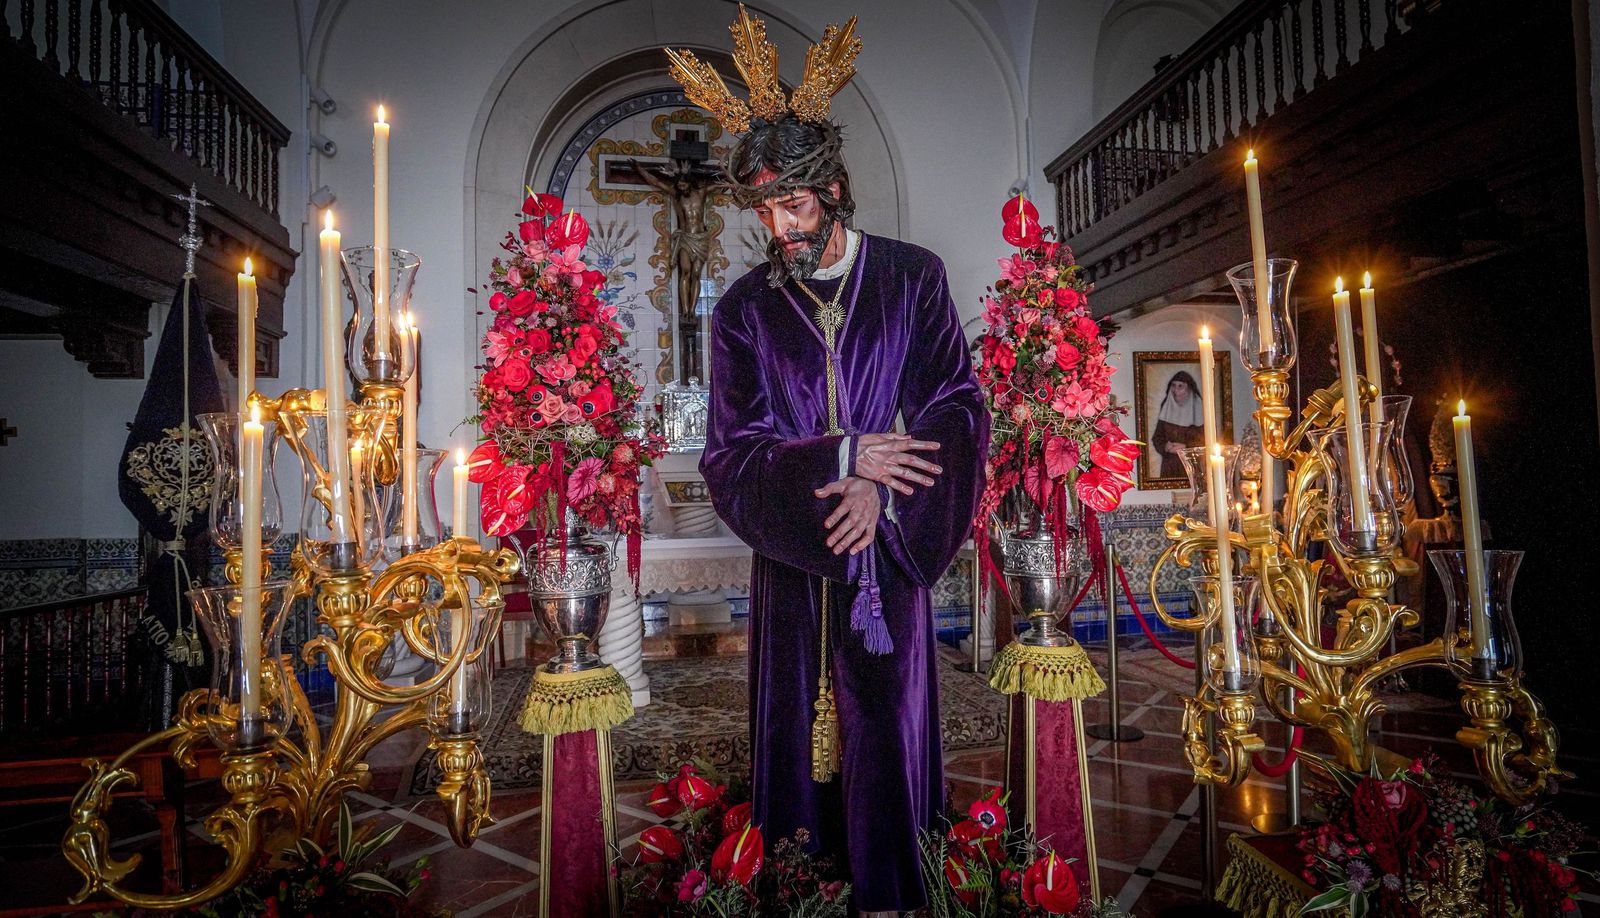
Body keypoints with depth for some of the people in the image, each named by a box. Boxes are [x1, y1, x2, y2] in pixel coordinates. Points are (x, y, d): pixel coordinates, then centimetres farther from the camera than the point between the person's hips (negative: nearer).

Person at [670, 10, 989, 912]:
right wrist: (840, 459, -18)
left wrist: (881, 488, -17)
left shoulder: (914, 277, 2)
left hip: (888, 549, -1)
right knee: (800, 729, 9)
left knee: (883, 729, 6)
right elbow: (731, 454, -4)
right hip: (793, 560, 1)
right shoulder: (744, 310, 3)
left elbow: (958, 408, -1)